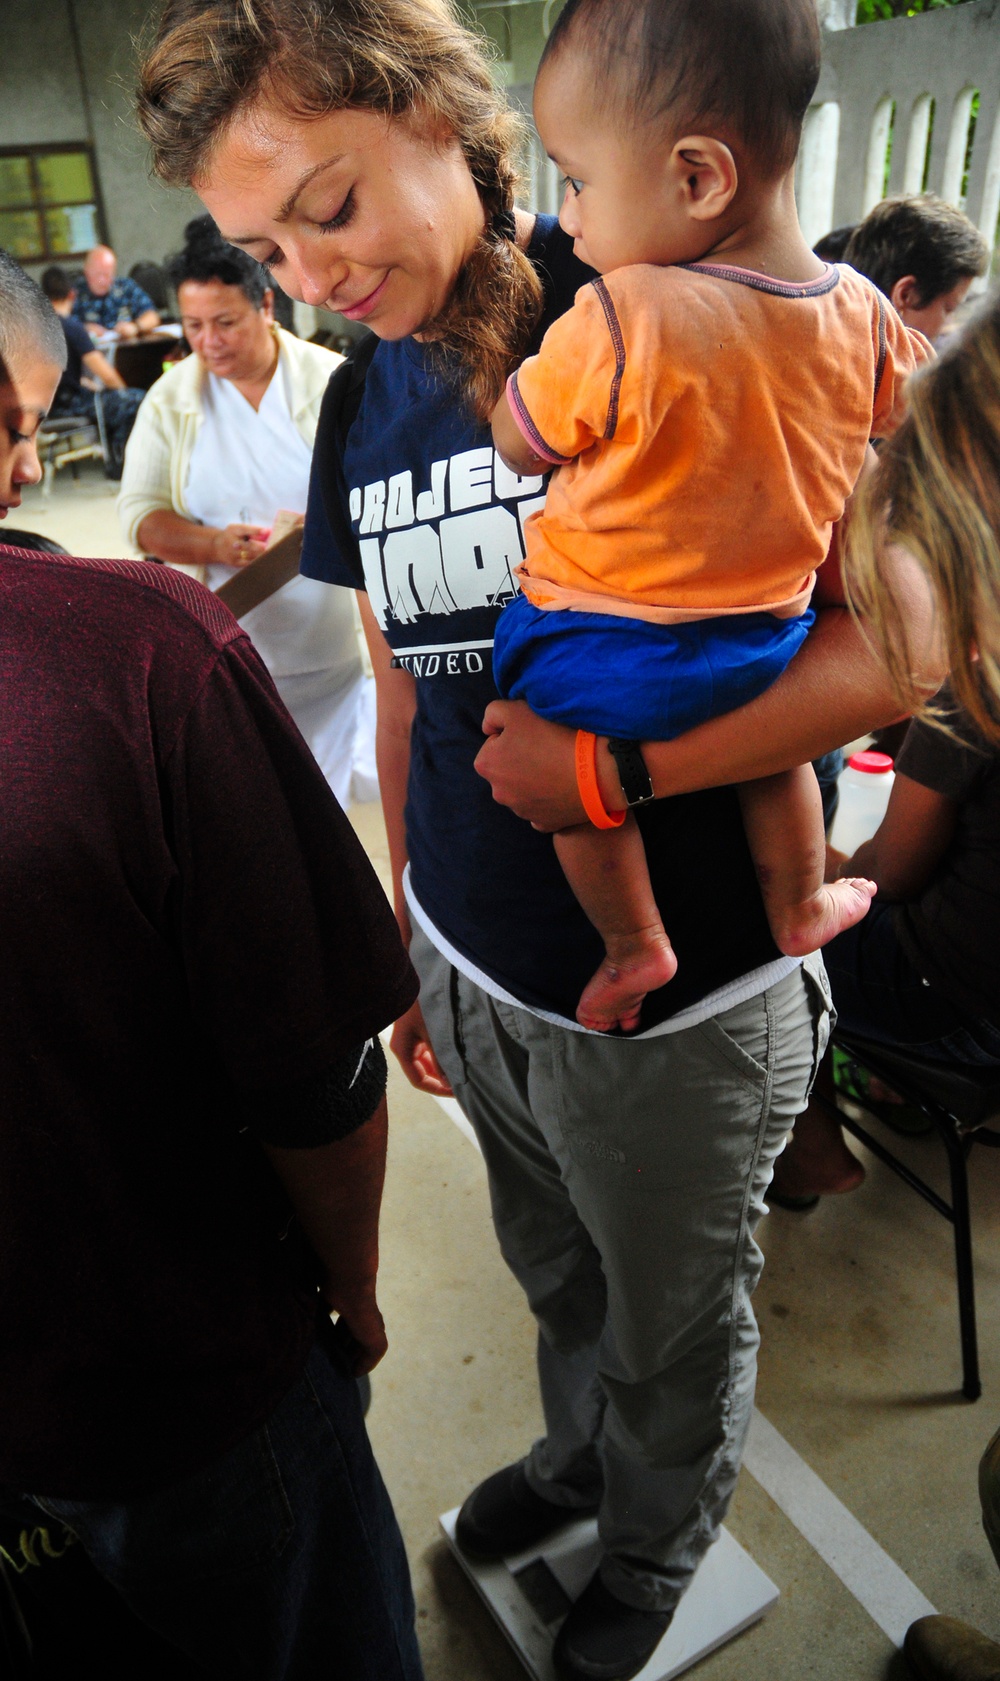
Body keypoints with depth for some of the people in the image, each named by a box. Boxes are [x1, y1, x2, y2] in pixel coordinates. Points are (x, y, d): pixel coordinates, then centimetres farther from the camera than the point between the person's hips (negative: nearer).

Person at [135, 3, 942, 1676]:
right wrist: (407, 942, 14)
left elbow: (902, 635, -20)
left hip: (681, 999, -4)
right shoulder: (359, 408, 2)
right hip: (478, 980, 5)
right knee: (559, 1280, 29)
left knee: (675, 1322, 22)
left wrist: (613, 768, -27)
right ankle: (578, 1452, 61)